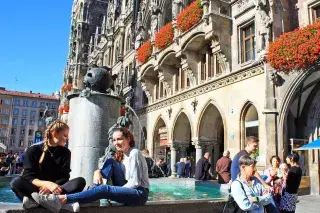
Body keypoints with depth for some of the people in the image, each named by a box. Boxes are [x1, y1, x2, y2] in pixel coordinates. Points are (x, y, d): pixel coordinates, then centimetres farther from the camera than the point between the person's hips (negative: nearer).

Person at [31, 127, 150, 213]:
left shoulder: (134, 153, -9)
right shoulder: (125, 155, 17)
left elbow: (135, 182, -15)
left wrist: (113, 193, -11)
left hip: (139, 193, -8)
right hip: (130, 191, 8)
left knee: (104, 190, -31)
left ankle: (61, 200, -37)